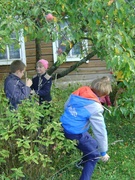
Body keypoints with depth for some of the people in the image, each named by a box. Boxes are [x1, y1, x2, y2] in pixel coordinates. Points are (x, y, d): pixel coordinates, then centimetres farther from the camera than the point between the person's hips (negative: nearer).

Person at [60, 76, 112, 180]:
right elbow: (100, 132, -15)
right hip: (75, 134, -8)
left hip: (63, 128, 8)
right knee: (94, 154, 11)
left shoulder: (77, 93, -2)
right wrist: (103, 152, -4)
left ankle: (83, 163, 49)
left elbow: (66, 107, 15)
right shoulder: (95, 108, -20)